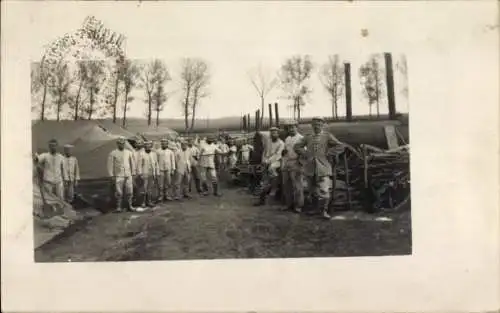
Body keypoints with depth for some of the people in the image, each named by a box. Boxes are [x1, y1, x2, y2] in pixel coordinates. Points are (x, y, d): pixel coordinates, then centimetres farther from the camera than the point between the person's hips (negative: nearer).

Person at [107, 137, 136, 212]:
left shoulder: (129, 152, 7)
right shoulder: (113, 153, -1)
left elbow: (132, 163, 11)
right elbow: (110, 165, -1)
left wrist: (133, 174, 8)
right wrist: (112, 176, -5)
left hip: (128, 176, 3)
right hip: (118, 176, -3)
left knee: (129, 192, 3)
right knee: (119, 192, -5)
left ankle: (129, 206, 13)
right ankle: (118, 207, 4)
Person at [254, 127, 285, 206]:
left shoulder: (281, 143, -3)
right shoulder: (269, 143, 16)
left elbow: (277, 154, -14)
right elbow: (265, 153, 17)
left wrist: (268, 161, -21)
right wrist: (264, 160, -3)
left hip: (276, 162, -4)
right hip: (267, 164, 4)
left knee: (271, 168, -34)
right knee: (265, 182, 1)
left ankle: (275, 184, -14)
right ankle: (262, 199, 6)